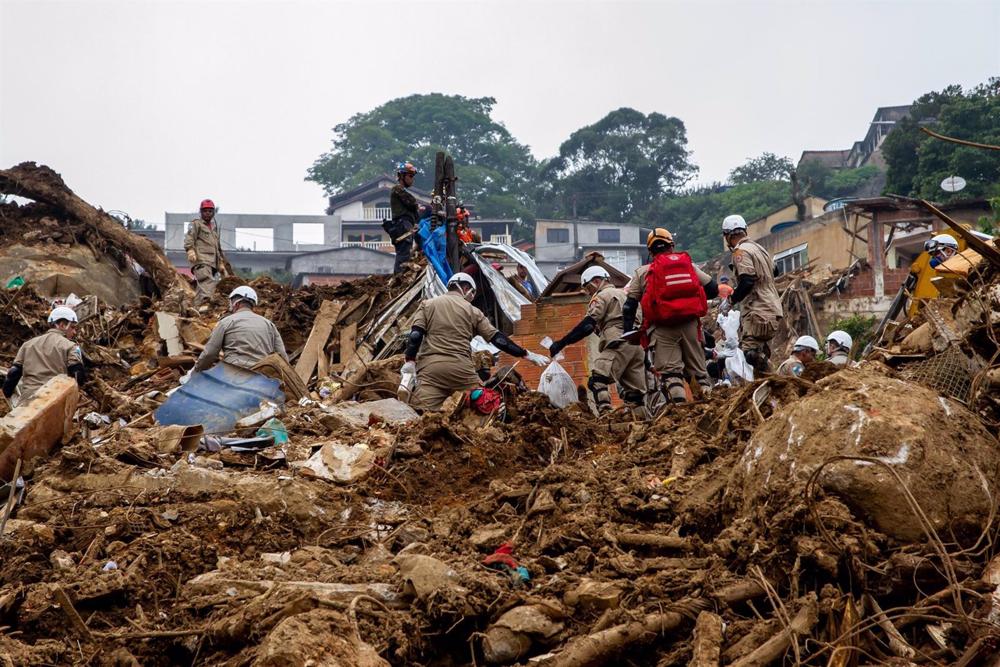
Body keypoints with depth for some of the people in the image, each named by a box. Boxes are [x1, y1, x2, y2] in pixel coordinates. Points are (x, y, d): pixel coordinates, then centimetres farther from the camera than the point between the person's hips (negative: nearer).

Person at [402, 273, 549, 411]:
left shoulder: (427, 304, 17)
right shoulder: (472, 311, 14)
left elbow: (416, 334, 3)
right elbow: (497, 338, 10)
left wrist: (410, 361, -3)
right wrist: (526, 354, 14)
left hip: (430, 366, 1)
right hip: (461, 368, -1)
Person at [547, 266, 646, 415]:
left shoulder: (602, 296, 4)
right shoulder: (625, 293, 29)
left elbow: (587, 325, -7)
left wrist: (561, 343, -9)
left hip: (618, 343, -8)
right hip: (637, 344, 8)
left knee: (597, 380, -16)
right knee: (635, 389, 8)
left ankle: (605, 413, -33)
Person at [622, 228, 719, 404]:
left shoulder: (642, 272, 9)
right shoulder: (689, 265, 13)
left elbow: (630, 305, 6)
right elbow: (713, 289, 12)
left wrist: (629, 331, 9)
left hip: (662, 329, -2)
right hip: (690, 324, 2)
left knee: (670, 371, -4)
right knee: (698, 368, 12)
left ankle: (680, 403, -20)